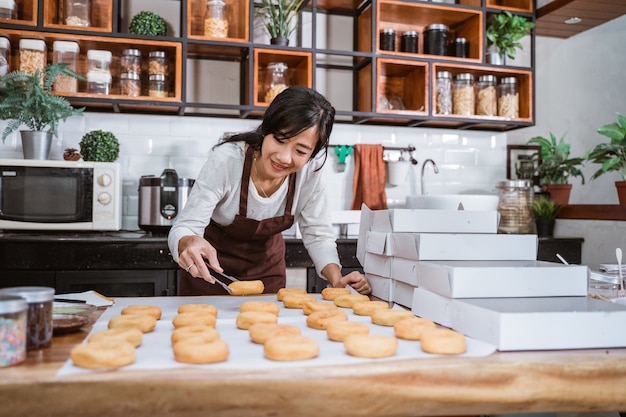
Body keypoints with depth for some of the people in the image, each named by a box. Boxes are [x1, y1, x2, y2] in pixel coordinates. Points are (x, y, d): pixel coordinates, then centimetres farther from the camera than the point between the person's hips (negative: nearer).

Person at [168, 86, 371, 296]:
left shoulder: (309, 170, -22)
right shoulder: (226, 160, -31)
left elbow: (317, 235, -13)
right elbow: (183, 229, -28)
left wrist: (337, 280, -30)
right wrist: (190, 243, -51)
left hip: (267, 264, 2)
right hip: (211, 266, -2)